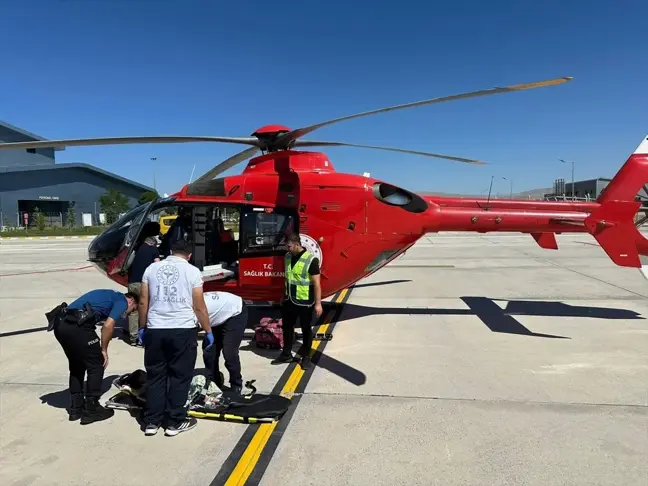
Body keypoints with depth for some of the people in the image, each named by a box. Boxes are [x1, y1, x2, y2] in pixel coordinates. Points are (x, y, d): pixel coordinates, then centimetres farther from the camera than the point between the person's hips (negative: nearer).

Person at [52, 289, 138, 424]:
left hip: (60, 323, 9)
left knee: (77, 366, 24)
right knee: (96, 366, 7)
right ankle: (91, 410, 15)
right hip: (77, 325, -9)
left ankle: (75, 408, 29)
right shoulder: (122, 301, 7)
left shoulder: (110, 295, 31)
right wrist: (104, 350, 3)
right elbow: (108, 325, -9)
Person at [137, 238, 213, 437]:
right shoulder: (192, 271, -3)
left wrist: (142, 327, 19)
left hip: (155, 330, 3)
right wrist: (208, 331, 6)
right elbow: (199, 307, -3)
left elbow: (143, 302, 8)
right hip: (183, 331, -3)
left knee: (155, 376, 14)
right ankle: (175, 422, 14)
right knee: (180, 377, 7)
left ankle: (152, 422, 20)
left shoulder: (151, 268, 7)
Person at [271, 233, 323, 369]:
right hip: (289, 300, 7)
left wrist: (318, 303, -17)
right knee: (287, 327, 16)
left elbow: (316, 283, -17)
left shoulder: (311, 260, -18)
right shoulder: (288, 257, 3)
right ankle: (286, 354, 32)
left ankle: (306, 357, 24)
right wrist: (284, 296, 20)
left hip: (304, 302, -6)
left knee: (306, 329, 9)